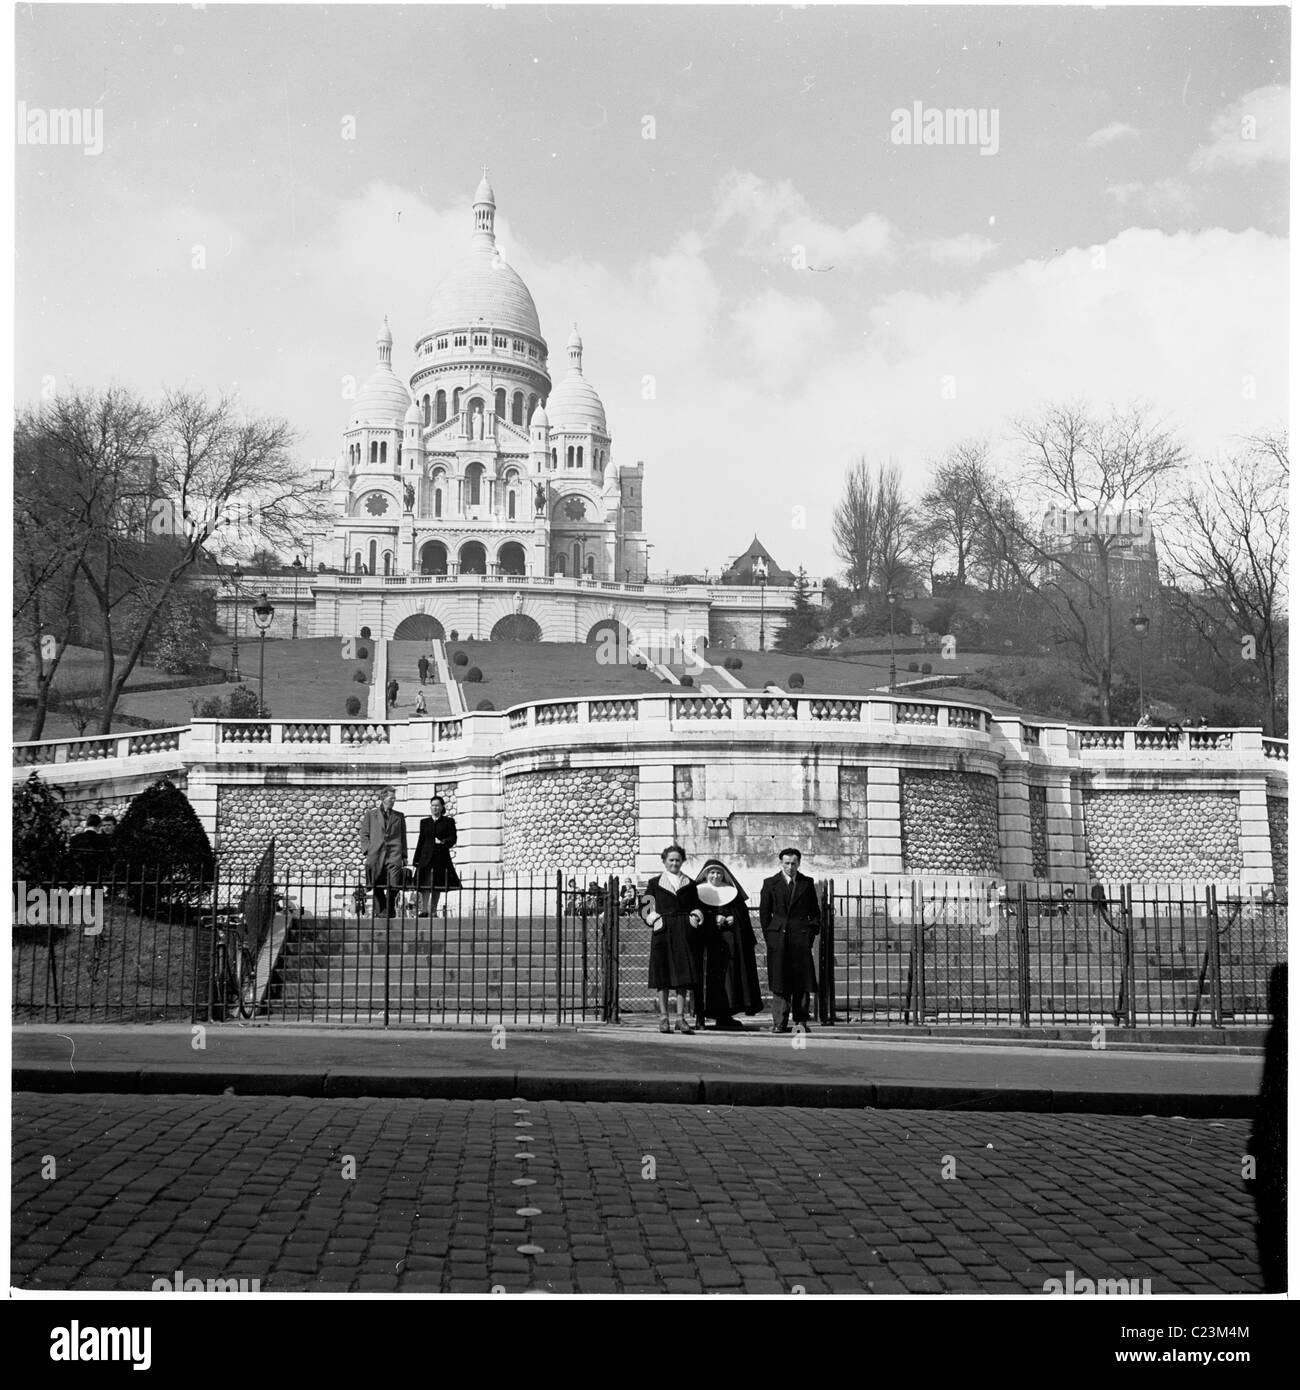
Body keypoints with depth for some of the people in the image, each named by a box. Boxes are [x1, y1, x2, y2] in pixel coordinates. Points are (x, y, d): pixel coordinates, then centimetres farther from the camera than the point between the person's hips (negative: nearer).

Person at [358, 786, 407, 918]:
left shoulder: (399, 816, 16)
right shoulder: (370, 814, 11)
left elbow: (403, 837, 16)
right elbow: (364, 834, 10)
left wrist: (404, 856, 10)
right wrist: (367, 850, -2)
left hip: (394, 856, 0)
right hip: (375, 855, 0)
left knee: (393, 887, -11)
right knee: (377, 887, 3)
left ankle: (389, 911, 2)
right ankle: (380, 911, 15)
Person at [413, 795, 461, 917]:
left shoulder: (448, 821, 8)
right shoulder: (424, 822, 15)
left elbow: (453, 838, 1)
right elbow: (421, 841, 14)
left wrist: (444, 842, -21)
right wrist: (416, 860, 10)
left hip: (442, 857, -1)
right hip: (426, 856, 1)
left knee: (438, 886, 3)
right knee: (425, 885, -12)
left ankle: (433, 912, 10)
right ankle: (424, 910, -19)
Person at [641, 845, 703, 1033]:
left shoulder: (689, 884, 13)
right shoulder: (655, 883, 8)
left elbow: (696, 906, 17)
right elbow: (644, 907, 7)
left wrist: (695, 916, -3)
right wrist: (654, 919, -9)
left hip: (683, 933, 1)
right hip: (662, 931, -1)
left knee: (683, 975, -3)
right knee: (663, 975, 0)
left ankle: (681, 1018, 1)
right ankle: (664, 1018, 6)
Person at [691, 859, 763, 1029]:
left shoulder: (732, 893, 15)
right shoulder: (698, 892, 7)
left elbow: (742, 913, 10)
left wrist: (732, 919, -9)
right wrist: (714, 920, -13)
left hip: (729, 942, 3)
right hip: (706, 941, -3)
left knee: (728, 975, 0)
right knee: (707, 975, -8)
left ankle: (724, 1016, 5)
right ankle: (700, 1016, -7)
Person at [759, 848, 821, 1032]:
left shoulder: (807, 883, 10)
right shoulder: (770, 883, 8)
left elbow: (815, 912, 14)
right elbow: (764, 913, 9)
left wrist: (811, 934, 4)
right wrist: (769, 937, 2)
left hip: (801, 937, 1)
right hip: (778, 938, -1)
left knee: (802, 981, 1)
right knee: (779, 982, -2)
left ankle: (801, 1021, 9)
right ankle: (780, 1022, 0)